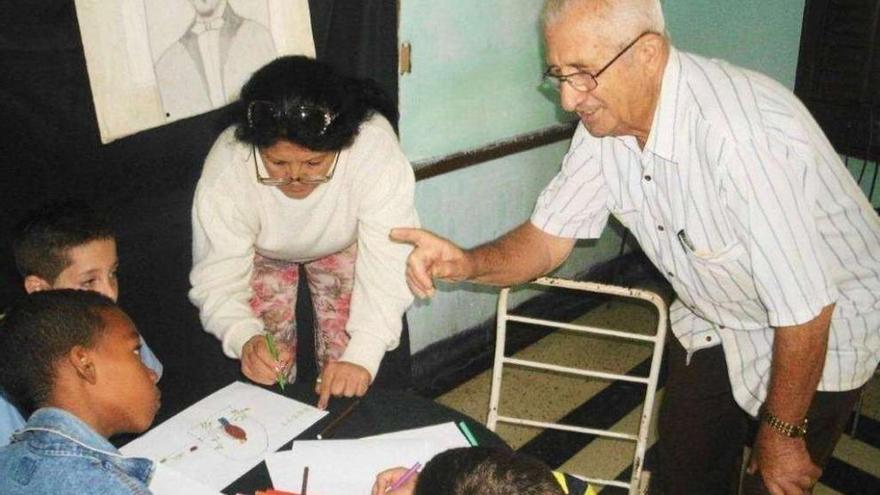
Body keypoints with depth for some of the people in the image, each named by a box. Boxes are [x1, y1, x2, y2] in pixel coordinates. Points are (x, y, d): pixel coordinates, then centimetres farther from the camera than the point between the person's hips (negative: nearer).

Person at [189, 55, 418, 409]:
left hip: (342, 243, 0)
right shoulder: (226, 168, -37)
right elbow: (217, 280, -32)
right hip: (263, 251, 0)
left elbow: (388, 266, -40)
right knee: (265, 368, -3)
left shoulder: (376, 148, -40)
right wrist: (245, 339, -53)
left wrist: (363, 356, -51)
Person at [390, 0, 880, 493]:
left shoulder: (746, 137, -38)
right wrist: (467, 264, -29)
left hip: (823, 331, -5)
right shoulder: (605, 119, -15)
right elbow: (547, 240, -8)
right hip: (715, 322, 6)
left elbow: (807, 311, -29)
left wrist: (782, 436, -15)